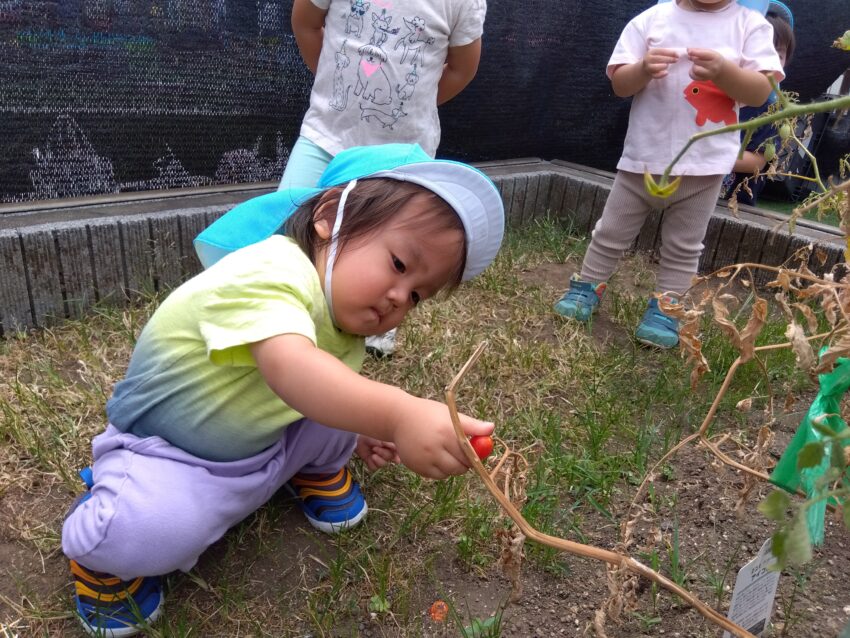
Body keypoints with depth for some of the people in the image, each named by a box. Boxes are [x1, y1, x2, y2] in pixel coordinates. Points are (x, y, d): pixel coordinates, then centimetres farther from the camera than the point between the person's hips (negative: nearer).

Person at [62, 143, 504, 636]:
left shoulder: (341, 311, -5)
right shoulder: (270, 273, -34)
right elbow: (289, 367, -53)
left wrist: (356, 430, -6)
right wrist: (397, 415, -64)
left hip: (266, 448, 7)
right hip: (171, 455, -6)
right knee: (151, 531, -33)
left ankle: (319, 471, 18)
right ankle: (101, 556, 3)